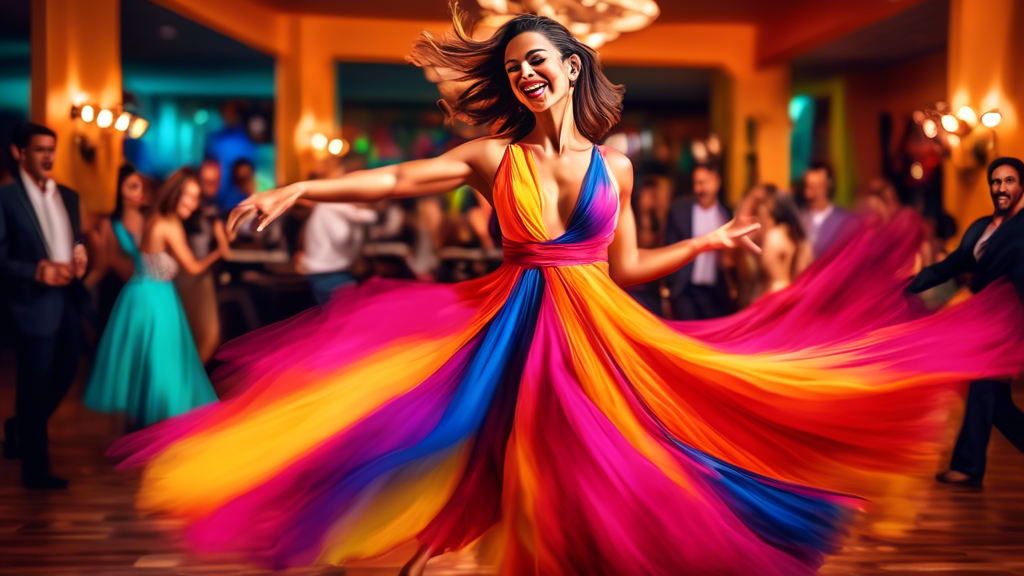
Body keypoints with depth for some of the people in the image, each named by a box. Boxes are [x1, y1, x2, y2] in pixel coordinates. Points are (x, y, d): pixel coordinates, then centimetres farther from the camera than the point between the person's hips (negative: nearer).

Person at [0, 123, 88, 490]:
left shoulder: (68, 196, 12)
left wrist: (80, 261, -3)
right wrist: (38, 271, -21)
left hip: (69, 299, 7)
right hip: (34, 303, -7)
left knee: (65, 374, 15)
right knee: (35, 386, 3)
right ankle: (35, 470, 16)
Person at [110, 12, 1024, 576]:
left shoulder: (613, 166, 6)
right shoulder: (495, 156, 1)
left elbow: (624, 269, 11)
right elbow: (395, 180, -6)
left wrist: (707, 242, 11)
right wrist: (298, 191, -14)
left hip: (596, 339, 1)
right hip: (513, 334, -1)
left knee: (597, 489, 1)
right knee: (526, 485, 2)